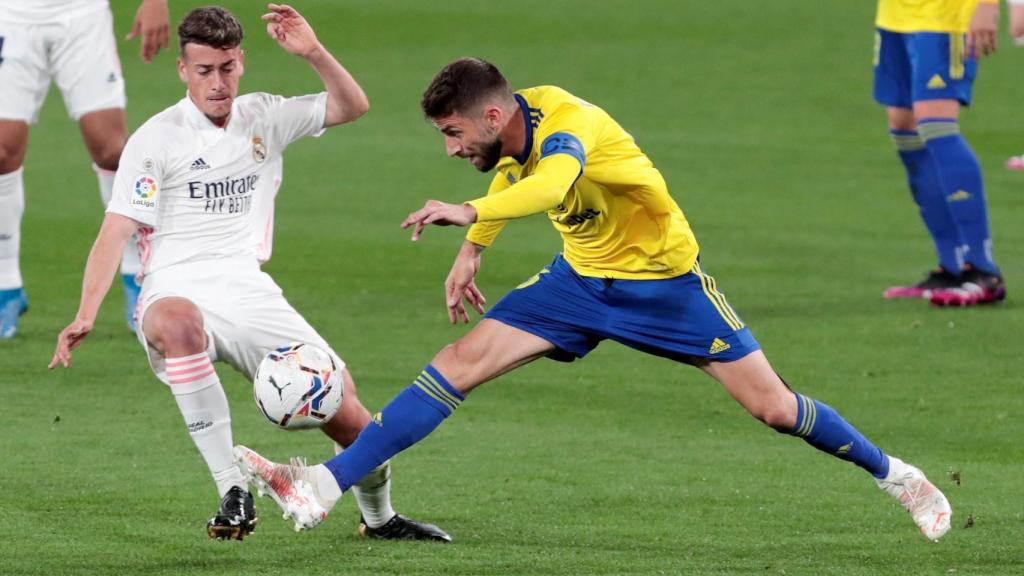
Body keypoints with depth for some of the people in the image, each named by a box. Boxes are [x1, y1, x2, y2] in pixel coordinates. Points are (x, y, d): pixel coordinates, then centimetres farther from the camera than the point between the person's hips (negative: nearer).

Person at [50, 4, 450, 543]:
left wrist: (314, 54, -9)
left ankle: (379, 516, 23)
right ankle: (231, 489, -38)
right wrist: (85, 315, -21)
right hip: (178, 292, -4)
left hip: (248, 291, 4)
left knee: (344, 411, -8)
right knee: (179, 323, -43)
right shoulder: (155, 139, -2)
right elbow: (116, 232, -8)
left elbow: (351, 106, 10)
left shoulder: (262, 118, 12)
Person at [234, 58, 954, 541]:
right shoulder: (515, 128, -9)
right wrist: (471, 252, 13)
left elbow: (551, 182, -56)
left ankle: (893, 475, 21)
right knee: (462, 363, -10)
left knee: (771, 405, -4)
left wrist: (468, 213, -69)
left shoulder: (567, 124, -32)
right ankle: (322, 488, -16)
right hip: (581, 277, 6)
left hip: (664, 278, -6)